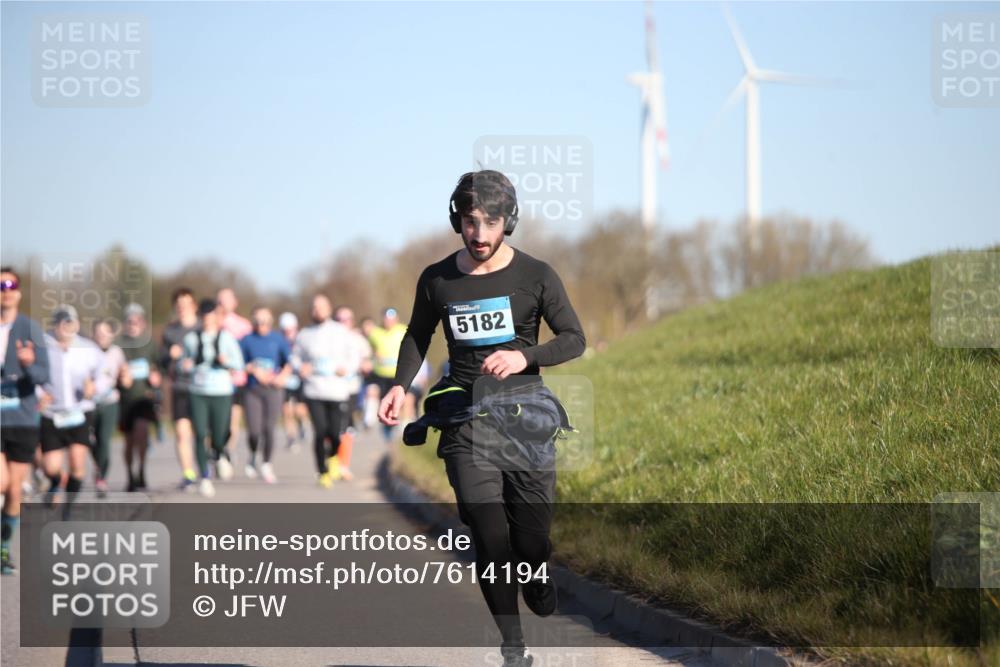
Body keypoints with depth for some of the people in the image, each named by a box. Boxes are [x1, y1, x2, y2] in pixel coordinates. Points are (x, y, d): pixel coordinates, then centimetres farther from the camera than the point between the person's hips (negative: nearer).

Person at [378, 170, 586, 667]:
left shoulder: (535, 276, -1)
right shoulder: (436, 281, 4)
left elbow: (574, 339, 0)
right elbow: (418, 336, 19)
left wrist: (525, 357, -18)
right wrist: (400, 385, 1)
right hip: (466, 420, 1)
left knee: (531, 540, -4)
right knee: (490, 541, -10)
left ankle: (536, 574, 33)